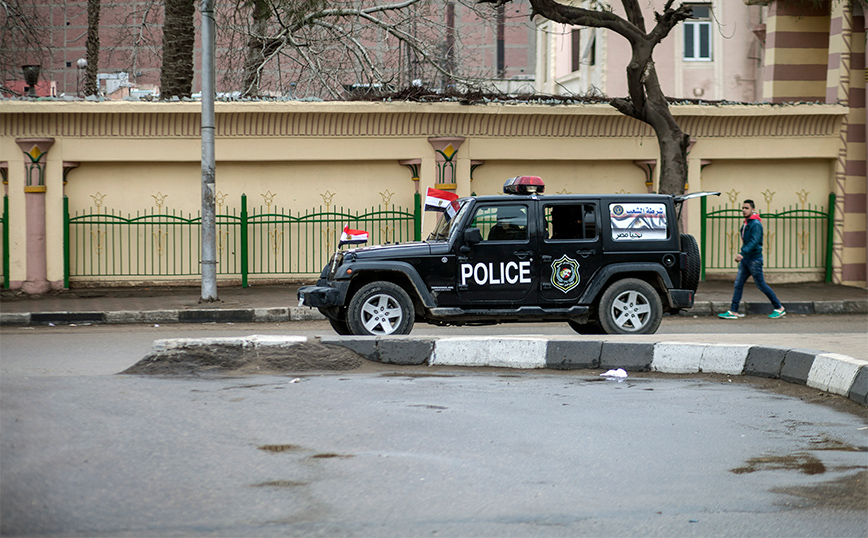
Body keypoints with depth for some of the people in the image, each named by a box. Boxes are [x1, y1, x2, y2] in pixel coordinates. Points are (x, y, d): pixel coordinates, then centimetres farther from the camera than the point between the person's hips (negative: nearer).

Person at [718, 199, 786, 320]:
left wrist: (742, 253, -37)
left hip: (754, 259, -9)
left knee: (761, 285, -1)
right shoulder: (746, 224, 13)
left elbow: (754, 241, -27)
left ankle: (779, 308, 11)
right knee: (738, 284, 2)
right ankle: (733, 312, 2)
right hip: (745, 260, 9)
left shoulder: (756, 224, -15)